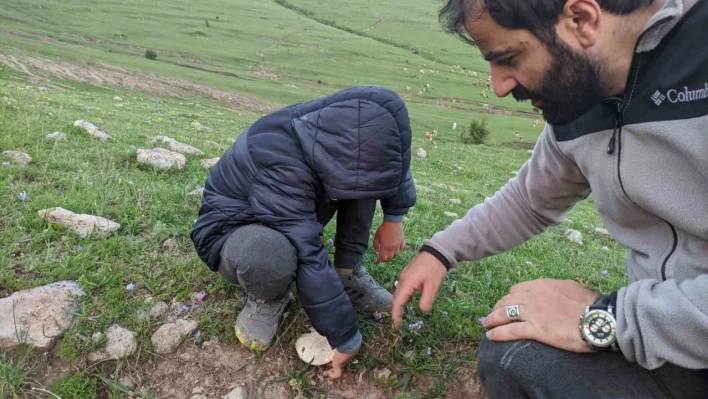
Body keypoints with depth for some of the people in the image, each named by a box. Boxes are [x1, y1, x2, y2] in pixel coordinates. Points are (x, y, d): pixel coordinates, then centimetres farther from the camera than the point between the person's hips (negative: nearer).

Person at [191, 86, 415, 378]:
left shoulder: (339, 129, -20)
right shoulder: (281, 168, -41)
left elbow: (394, 161, 2)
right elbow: (311, 263, -40)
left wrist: (394, 217, -2)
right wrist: (346, 339, -32)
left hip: (300, 212, 7)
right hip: (233, 232, -6)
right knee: (272, 256, -42)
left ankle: (348, 272, -3)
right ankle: (271, 296, -6)